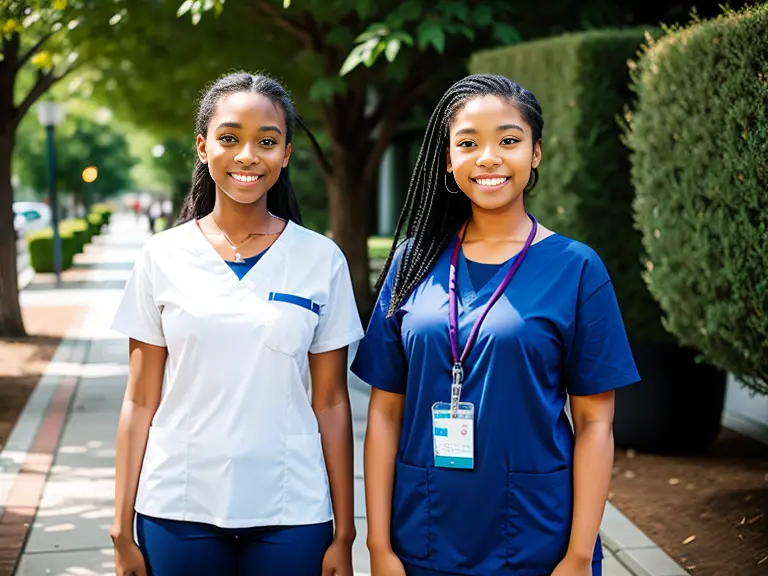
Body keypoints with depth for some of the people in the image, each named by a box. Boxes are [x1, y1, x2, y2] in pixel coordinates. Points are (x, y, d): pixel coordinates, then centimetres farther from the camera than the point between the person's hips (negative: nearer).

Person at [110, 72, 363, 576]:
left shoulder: (322, 260, -2)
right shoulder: (163, 257, -1)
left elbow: (330, 402, 0)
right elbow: (141, 401, 1)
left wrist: (344, 534, 0)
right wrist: (123, 532, 1)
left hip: (290, 513, 0)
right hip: (178, 511, 1)